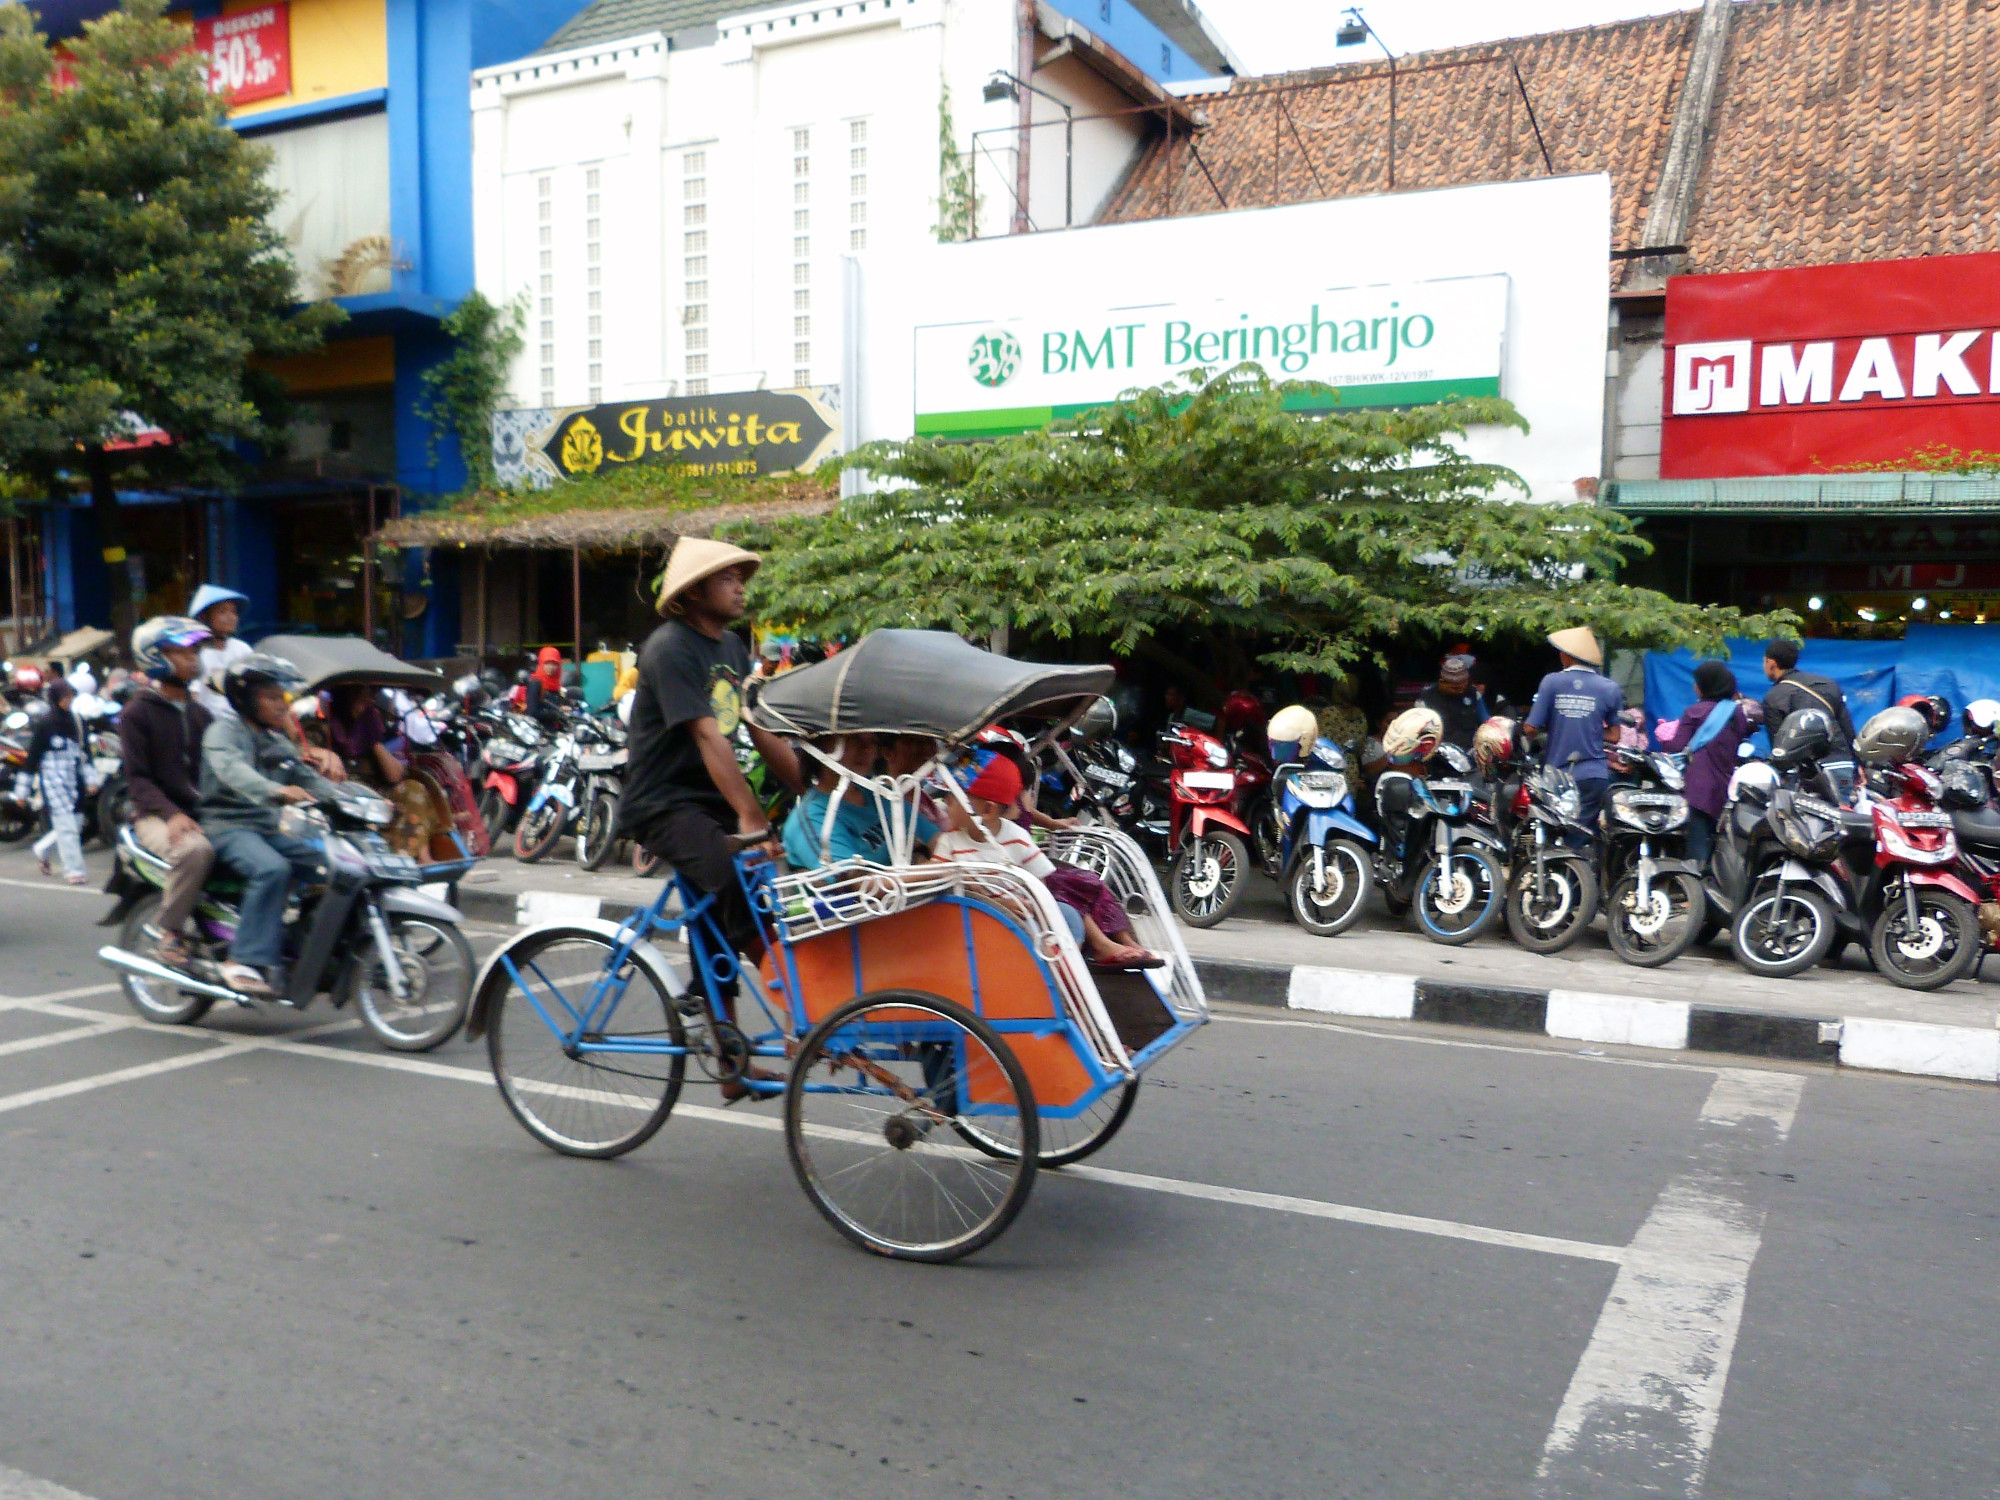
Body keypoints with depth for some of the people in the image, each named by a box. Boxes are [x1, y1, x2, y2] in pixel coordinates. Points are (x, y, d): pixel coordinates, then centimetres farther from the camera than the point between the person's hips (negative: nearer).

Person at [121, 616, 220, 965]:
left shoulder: (199, 712, 19)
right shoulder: (137, 713, -1)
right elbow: (137, 779, -9)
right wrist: (171, 814, -25)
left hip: (202, 813, 6)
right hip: (156, 816, -6)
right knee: (195, 848, -38)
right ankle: (169, 932, -21)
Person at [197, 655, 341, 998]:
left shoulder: (279, 743, 20)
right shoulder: (223, 731, -5)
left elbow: (309, 779, 15)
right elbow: (232, 770, -26)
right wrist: (275, 791, -46)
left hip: (268, 829, 8)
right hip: (227, 826, -8)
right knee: (272, 869, -35)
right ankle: (246, 961, -34)